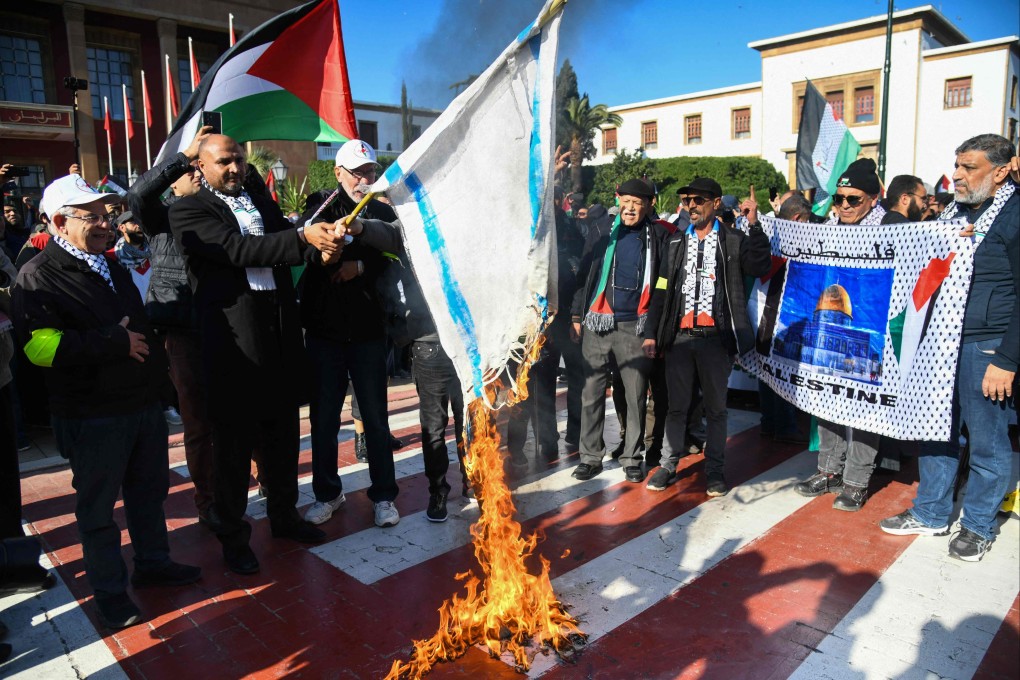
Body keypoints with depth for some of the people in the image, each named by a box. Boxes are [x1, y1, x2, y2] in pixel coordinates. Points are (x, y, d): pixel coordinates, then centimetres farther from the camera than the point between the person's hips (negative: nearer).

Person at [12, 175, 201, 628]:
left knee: (149, 490, 19)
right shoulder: (38, 276, -12)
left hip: (142, 402, 8)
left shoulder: (110, 265, 15)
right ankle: (110, 593, 21)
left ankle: (153, 562, 36)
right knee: (97, 506, 6)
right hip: (93, 416, -8)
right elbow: (40, 345, -24)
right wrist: (115, 342, -22)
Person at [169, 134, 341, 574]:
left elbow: (290, 253, 8)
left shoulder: (263, 204, 16)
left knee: (282, 434, 16)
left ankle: (283, 514, 34)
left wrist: (322, 241, -14)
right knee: (234, 442, 6)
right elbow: (238, 250, -18)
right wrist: (302, 237, -28)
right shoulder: (188, 211, -3)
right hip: (232, 343, -5)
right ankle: (232, 535, 23)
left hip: (280, 337, 6)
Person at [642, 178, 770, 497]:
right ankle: (668, 465, 19)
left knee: (716, 407, 8)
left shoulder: (733, 241, 4)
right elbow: (661, 292, 10)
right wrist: (651, 334, 5)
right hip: (679, 336, 3)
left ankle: (715, 470, 19)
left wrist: (754, 225, -16)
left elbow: (759, 267, -13)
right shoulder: (677, 244, 13)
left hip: (716, 337, -2)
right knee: (676, 405, 9)